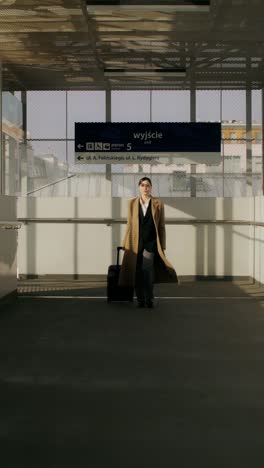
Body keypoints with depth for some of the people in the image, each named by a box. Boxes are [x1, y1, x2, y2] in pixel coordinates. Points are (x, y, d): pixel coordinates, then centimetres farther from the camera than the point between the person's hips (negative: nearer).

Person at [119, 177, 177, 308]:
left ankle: (149, 299, -8)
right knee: (137, 273, 2)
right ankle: (140, 300, 16)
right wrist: (126, 244, 6)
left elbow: (161, 227, 5)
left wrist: (162, 246, 1)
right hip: (136, 243, 2)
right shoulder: (132, 203, 9)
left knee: (147, 269, -20)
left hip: (151, 242, -2)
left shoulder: (158, 204, 4)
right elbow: (129, 224, 10)